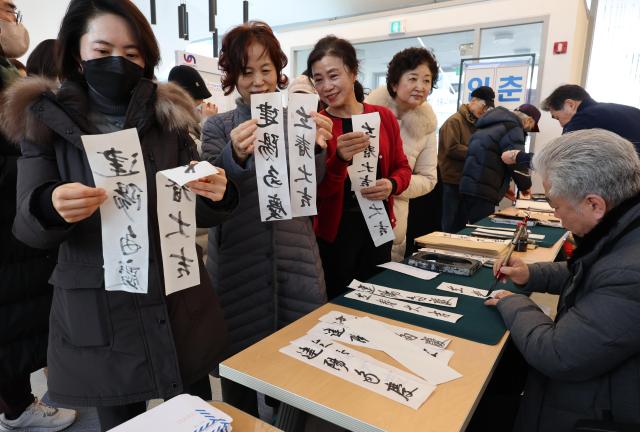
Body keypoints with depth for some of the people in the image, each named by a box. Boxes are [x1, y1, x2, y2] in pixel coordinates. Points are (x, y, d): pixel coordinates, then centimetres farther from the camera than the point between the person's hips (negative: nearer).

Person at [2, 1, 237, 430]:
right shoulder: (45, 120, -2)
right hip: (97, 317, -1)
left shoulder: (168, 117, 1)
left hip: (181, 304, 2)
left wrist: (215, 196, -19)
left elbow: (196, 214, 3)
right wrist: (50, 207, -27)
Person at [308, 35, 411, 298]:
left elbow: (402, 168, 8)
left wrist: (391, 185, -14)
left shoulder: (384, 117, 1)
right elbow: (316, 191, -13)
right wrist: (340, 159, -31)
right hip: (333, 232, -3)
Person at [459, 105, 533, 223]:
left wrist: (504, 188, 24)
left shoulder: (492, 124, 22)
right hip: (482, 191, -9)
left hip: (469, 187, 9)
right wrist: (525, 185, 6)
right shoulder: (512, 128, -7)